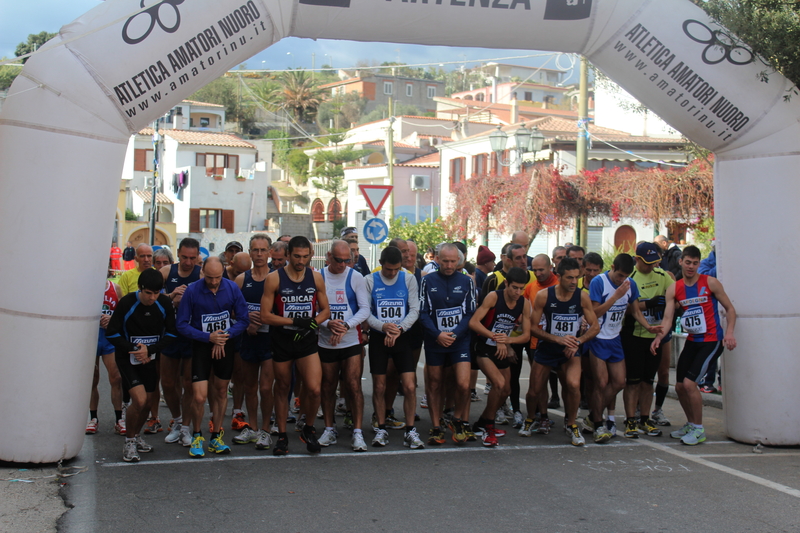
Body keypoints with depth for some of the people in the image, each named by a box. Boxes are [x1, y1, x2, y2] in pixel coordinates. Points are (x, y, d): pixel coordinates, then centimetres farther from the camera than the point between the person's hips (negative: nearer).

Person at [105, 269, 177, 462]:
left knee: (147, 402, 9)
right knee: (139, 400, -18)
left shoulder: (164, 303, -10)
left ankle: (136, 436, 36)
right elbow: (111, 333, -12)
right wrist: (133, 350, -19)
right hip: (127, 358, -4)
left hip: (150, 358, 4)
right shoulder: (126, 303, -19)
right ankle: (129, 441, 4)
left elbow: (171, 332, -2)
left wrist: (150, 349, -15)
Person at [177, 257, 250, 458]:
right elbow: (182, 325, -10)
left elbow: (243, 320, -4)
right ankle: (197, 436, 14)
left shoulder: (232, 288, -8)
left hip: (226, 345, 3)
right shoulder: (192, 290, -13)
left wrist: (224, 337, -17)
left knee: (221, 392, 12)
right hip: (201, 345, -2)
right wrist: (209, 337, -20)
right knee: (199, 396, -11)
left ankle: (216, 437, 26)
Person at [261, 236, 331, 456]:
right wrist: (294, 321, -18)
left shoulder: (316, 277, 1)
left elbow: (325, 310, 8)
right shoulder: (274, 279, -6)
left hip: (307, 341, 1)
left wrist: (312, 322, -12)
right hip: (281, 341, -1)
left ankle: (309, 429, 14)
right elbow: (265, 316, -8)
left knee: (314, 389, -12)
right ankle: (282, 435, 27)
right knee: (282, 388, 11)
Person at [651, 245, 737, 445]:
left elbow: (730, 309, -2)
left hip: (712, 341, -5)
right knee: (679, 386, 9)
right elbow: (667, 318, -6)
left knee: (689, 383, -16)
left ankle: (699, 429, 0)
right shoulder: (674, 289, 2)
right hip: (692, 341, 6)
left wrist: (729, 332, -19)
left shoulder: (710, 283, -8)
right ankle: (690, 424, 33)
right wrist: (659, 337, -25)